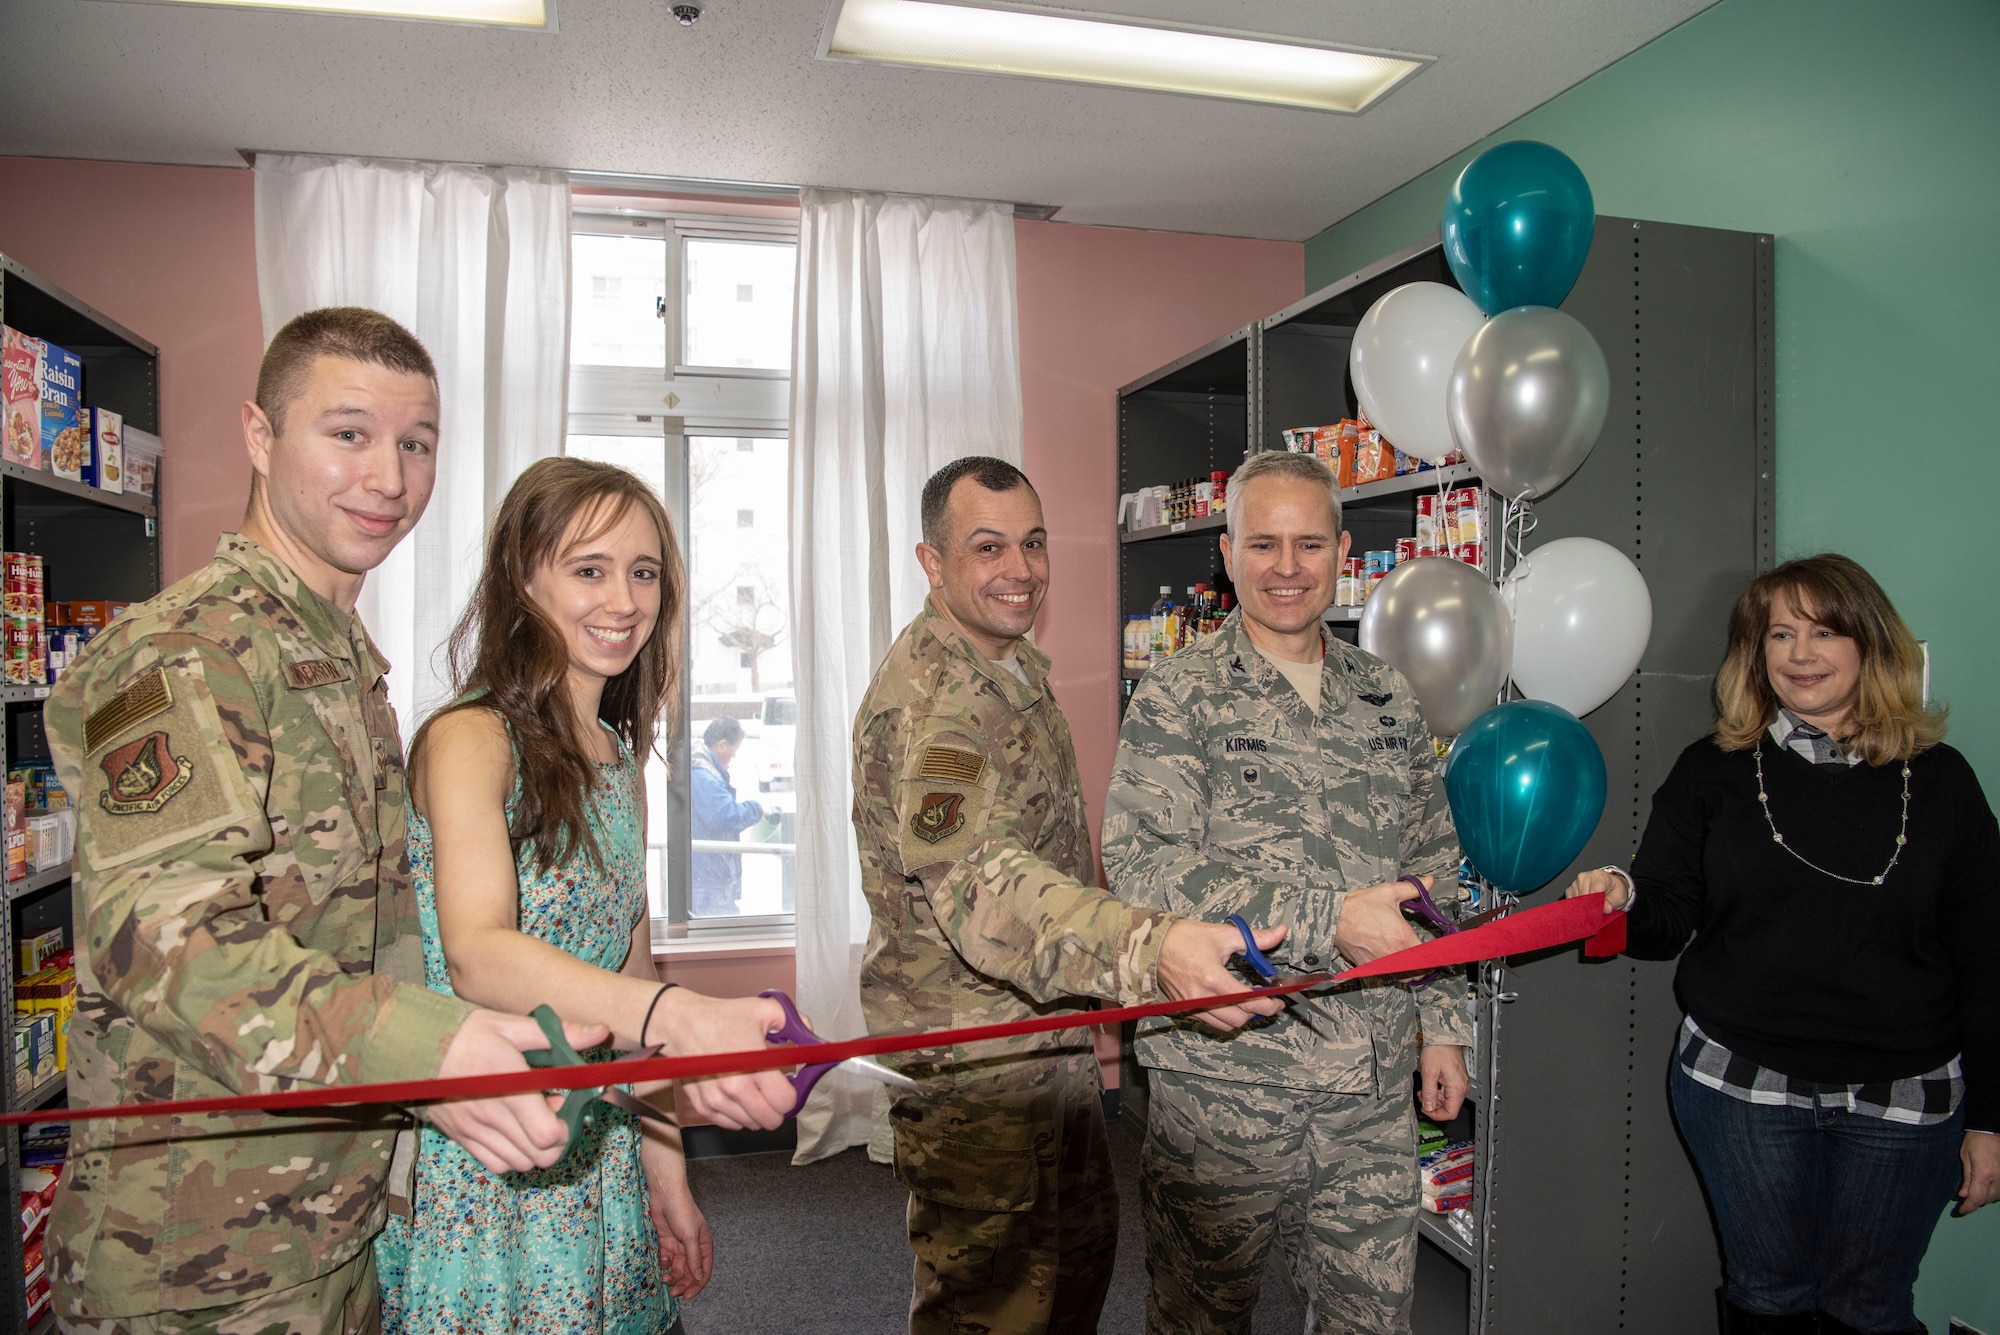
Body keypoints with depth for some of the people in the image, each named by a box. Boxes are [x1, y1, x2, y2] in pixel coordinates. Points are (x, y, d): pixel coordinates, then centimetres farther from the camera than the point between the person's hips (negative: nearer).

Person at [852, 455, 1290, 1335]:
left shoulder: (1022, 663, 8)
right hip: (973, 1065, -9)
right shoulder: (926, 699, -25)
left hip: (1051, 1037, 9)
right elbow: (982, 884, -42)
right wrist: (1150, 949, -56)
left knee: (1083, 1239, 25)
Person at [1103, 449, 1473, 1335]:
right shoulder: (1177, 697, -7)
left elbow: (1434, 868, 15)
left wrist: (1443, 1023, 12)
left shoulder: (1386, 697, 9)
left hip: (1374, 1083, 5)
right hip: (1223, 1079, -4)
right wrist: (1327, 918, -23)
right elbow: (1143, 869, -19)